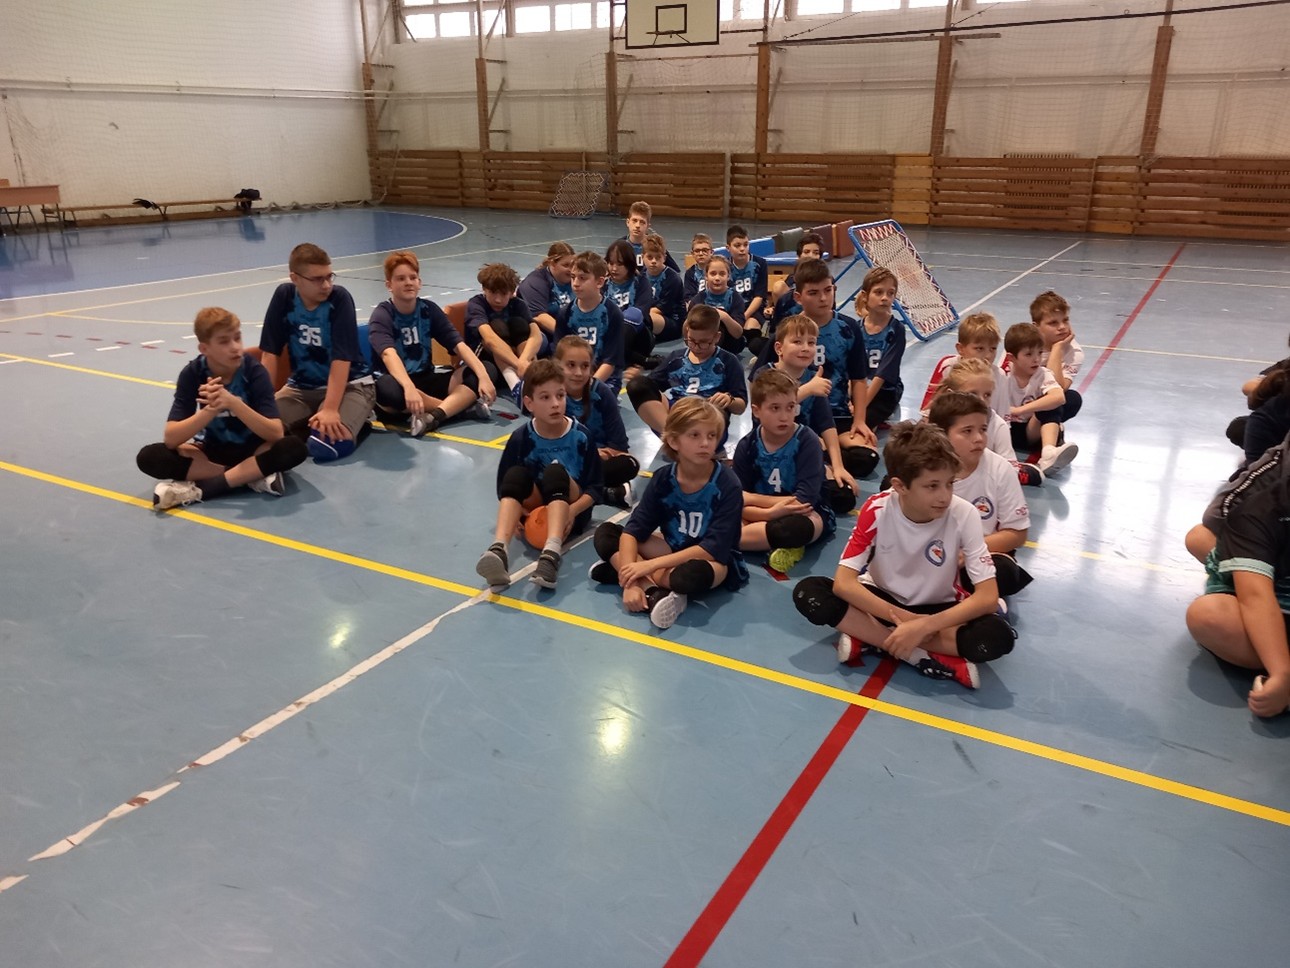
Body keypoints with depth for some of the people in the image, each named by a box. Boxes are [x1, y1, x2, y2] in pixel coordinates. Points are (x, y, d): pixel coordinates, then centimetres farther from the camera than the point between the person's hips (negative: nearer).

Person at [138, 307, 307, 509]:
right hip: (212, 450, 2)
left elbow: (276, 434, -27)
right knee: (149, 457, -23)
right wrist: (210, 410, -37)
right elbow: (170, 438, -22)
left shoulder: (254, 370, -18)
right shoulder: (192, 374, -14)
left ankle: (200, 489, -28)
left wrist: (233, 403, -39)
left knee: (294, 447, -32)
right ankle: (252, 476, -25)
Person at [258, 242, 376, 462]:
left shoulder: (339, 298, -16)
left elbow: (341, 359, -21)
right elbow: (270, 353, -5)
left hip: (350, 384, -4)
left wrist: (330, 409, -29)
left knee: (327, 446, -30)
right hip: (302, 386, 4)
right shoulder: (284, 296, -5)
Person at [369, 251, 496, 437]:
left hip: (427, 380, 5)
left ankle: (434, 416, -37)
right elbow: (389, 354, -31)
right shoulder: (382, 315, -12)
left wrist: (483, 376, -26)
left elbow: (459, 344, -9)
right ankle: (459, 405, -26)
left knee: (483, 371, -16)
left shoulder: (429, 309, 2)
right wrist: (409, 387, -50)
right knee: (385, 388, -41)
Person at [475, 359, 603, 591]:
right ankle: (498, 550, -49)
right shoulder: (521, 438, -8)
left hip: (570, 513, -1)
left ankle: (551, 554, -53)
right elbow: (505, 484, -1)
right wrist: (513, 509, -22)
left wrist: (573, 510, -25)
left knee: (555, 471, -31)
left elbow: (595, 488, -7)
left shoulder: (581, 436, -10)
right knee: (517, 474, -28)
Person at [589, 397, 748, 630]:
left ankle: (618, 570, -17)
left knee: (693, 575, -40)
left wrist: (651, 565, -30)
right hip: (674, 549, 5)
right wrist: (630, 581, -30)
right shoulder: (662, 479, -11)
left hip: (716, 561, -5)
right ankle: (654, 591, -26)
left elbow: (714, 548, -27)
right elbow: (633, 530, -14)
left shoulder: (727, 485, -23)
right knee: (605, 533, -10)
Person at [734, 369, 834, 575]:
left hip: (807, 513, -4)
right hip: (762, 515, 4)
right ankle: (784, 544, -21)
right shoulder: (747, 446, -6)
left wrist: (752, 498, -20)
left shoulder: (808, 442, -15)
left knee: (796, 527, -40)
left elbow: (804, 500, -22)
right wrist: (772, 511, -28)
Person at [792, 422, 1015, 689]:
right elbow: (843, 582, -23)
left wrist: (923, 626, -32)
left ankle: (868, 637, -24)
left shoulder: (964, 515, -22)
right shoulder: (876, 511, -20)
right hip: (884, 602, 1)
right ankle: (920, 656, -24)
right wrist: (901, 618, -31)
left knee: (997, 637, -31)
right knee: (808, 592, -26)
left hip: (936, 610, 0)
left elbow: (988, 596, -23)